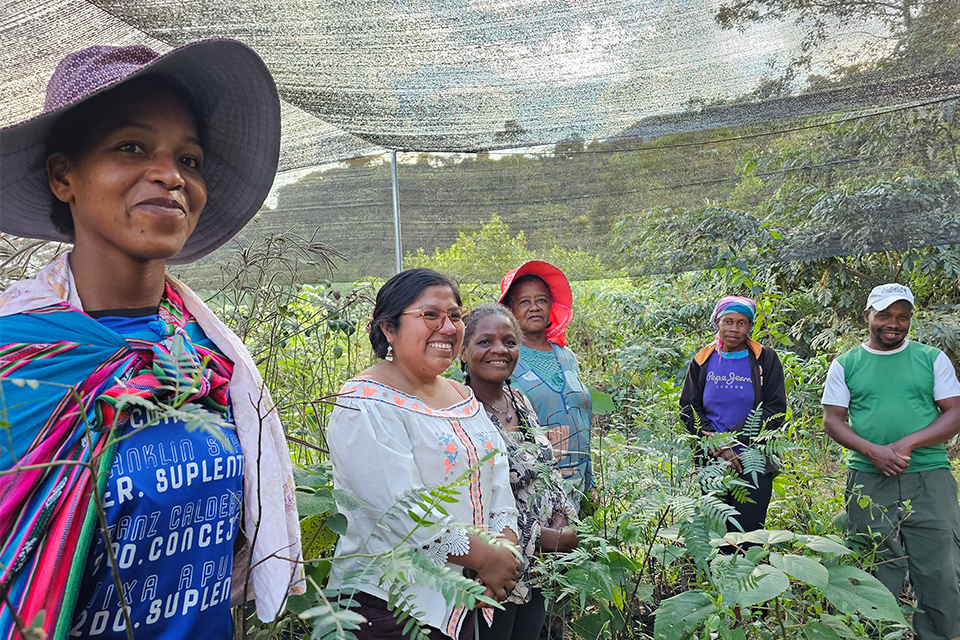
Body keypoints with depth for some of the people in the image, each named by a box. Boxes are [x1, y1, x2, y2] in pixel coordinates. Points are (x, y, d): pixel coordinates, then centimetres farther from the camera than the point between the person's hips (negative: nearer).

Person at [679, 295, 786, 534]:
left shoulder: (765, 359, 1)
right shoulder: (702, 361, 7)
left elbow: (776, 411, -4)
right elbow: (688, 409, 5)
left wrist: (732, 437, -14)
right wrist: (716, 445, -10)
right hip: (712, 462, 2)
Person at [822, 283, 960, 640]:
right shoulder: (845, 365, 8)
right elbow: (832, 420, 4)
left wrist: (907, 444, -12)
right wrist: (874, 451, -12)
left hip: (929, 478, 1)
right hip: (868, 481, 0)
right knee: (879, 575, 5)